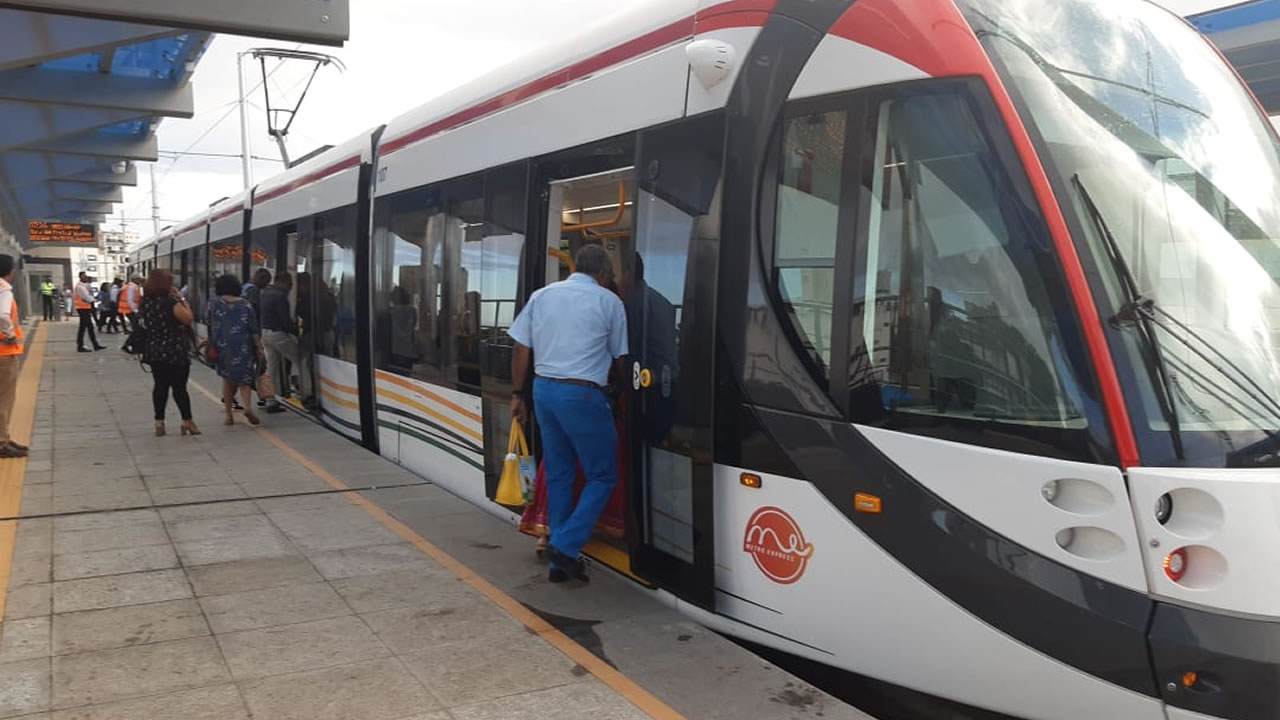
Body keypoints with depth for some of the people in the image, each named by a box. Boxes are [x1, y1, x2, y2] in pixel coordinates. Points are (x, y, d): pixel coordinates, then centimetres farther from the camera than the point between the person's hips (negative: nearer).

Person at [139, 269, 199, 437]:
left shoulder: (146, 302, 6)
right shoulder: (170, 301, -17)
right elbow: (188, 318, -16)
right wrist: (181, 299, -7)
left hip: (154, 351, 7)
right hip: (174, 352, -7)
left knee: (160, 386, 10)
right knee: (179, 387, 0)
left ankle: (159, 422, 10)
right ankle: (187, 421, 6)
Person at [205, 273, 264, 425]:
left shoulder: (214, 303, -1)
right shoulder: (245, 304, -1)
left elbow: (208, 323, 6)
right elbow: (254, 329, -2)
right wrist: (258, 347, 4)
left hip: (222, 346, 1)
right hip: (243, 348, -1)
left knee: (227, 378, 14)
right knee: (243, 378, 6)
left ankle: (229, 414, 13)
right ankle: (247, 406, -20)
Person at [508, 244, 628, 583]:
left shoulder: (542, 295, 11)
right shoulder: (609, 301, 0)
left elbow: (520, 348, 9)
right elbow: (620, 358, 5)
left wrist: (518, 394, 15)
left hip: (544, 389, 6)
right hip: (582, 394, -6)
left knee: (558, 475, 14)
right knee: (602, 475, 6)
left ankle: (560, 560, 18)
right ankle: (566, 545, -4)